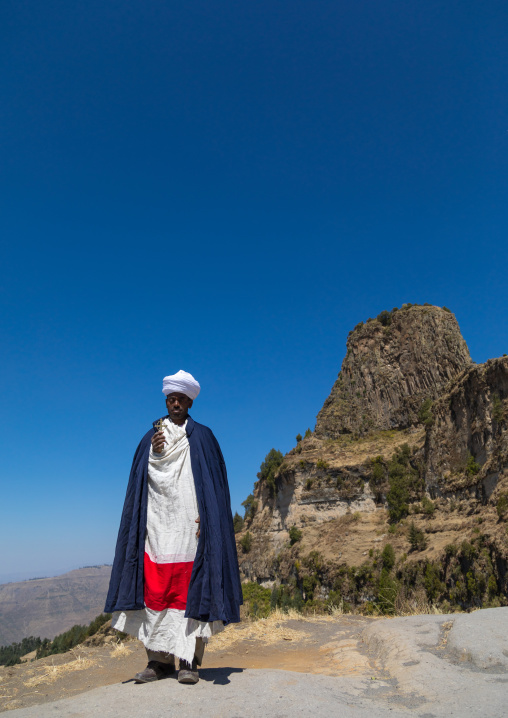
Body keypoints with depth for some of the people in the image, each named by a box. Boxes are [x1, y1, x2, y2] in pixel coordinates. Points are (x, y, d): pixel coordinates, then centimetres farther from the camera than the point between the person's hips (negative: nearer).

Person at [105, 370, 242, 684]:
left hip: (189, 524, -2)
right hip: (157, 524, 3)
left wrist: (207, 517, -10)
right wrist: (153, 453, -6)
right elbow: (140, 479, 13)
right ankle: (160, 658, 8)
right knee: (155, 589, 0)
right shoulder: (151, 437, 15)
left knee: (189, 588, -5)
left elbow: (214, 480, 2)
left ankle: (190, 660, 2)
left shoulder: (202, 437, 7)